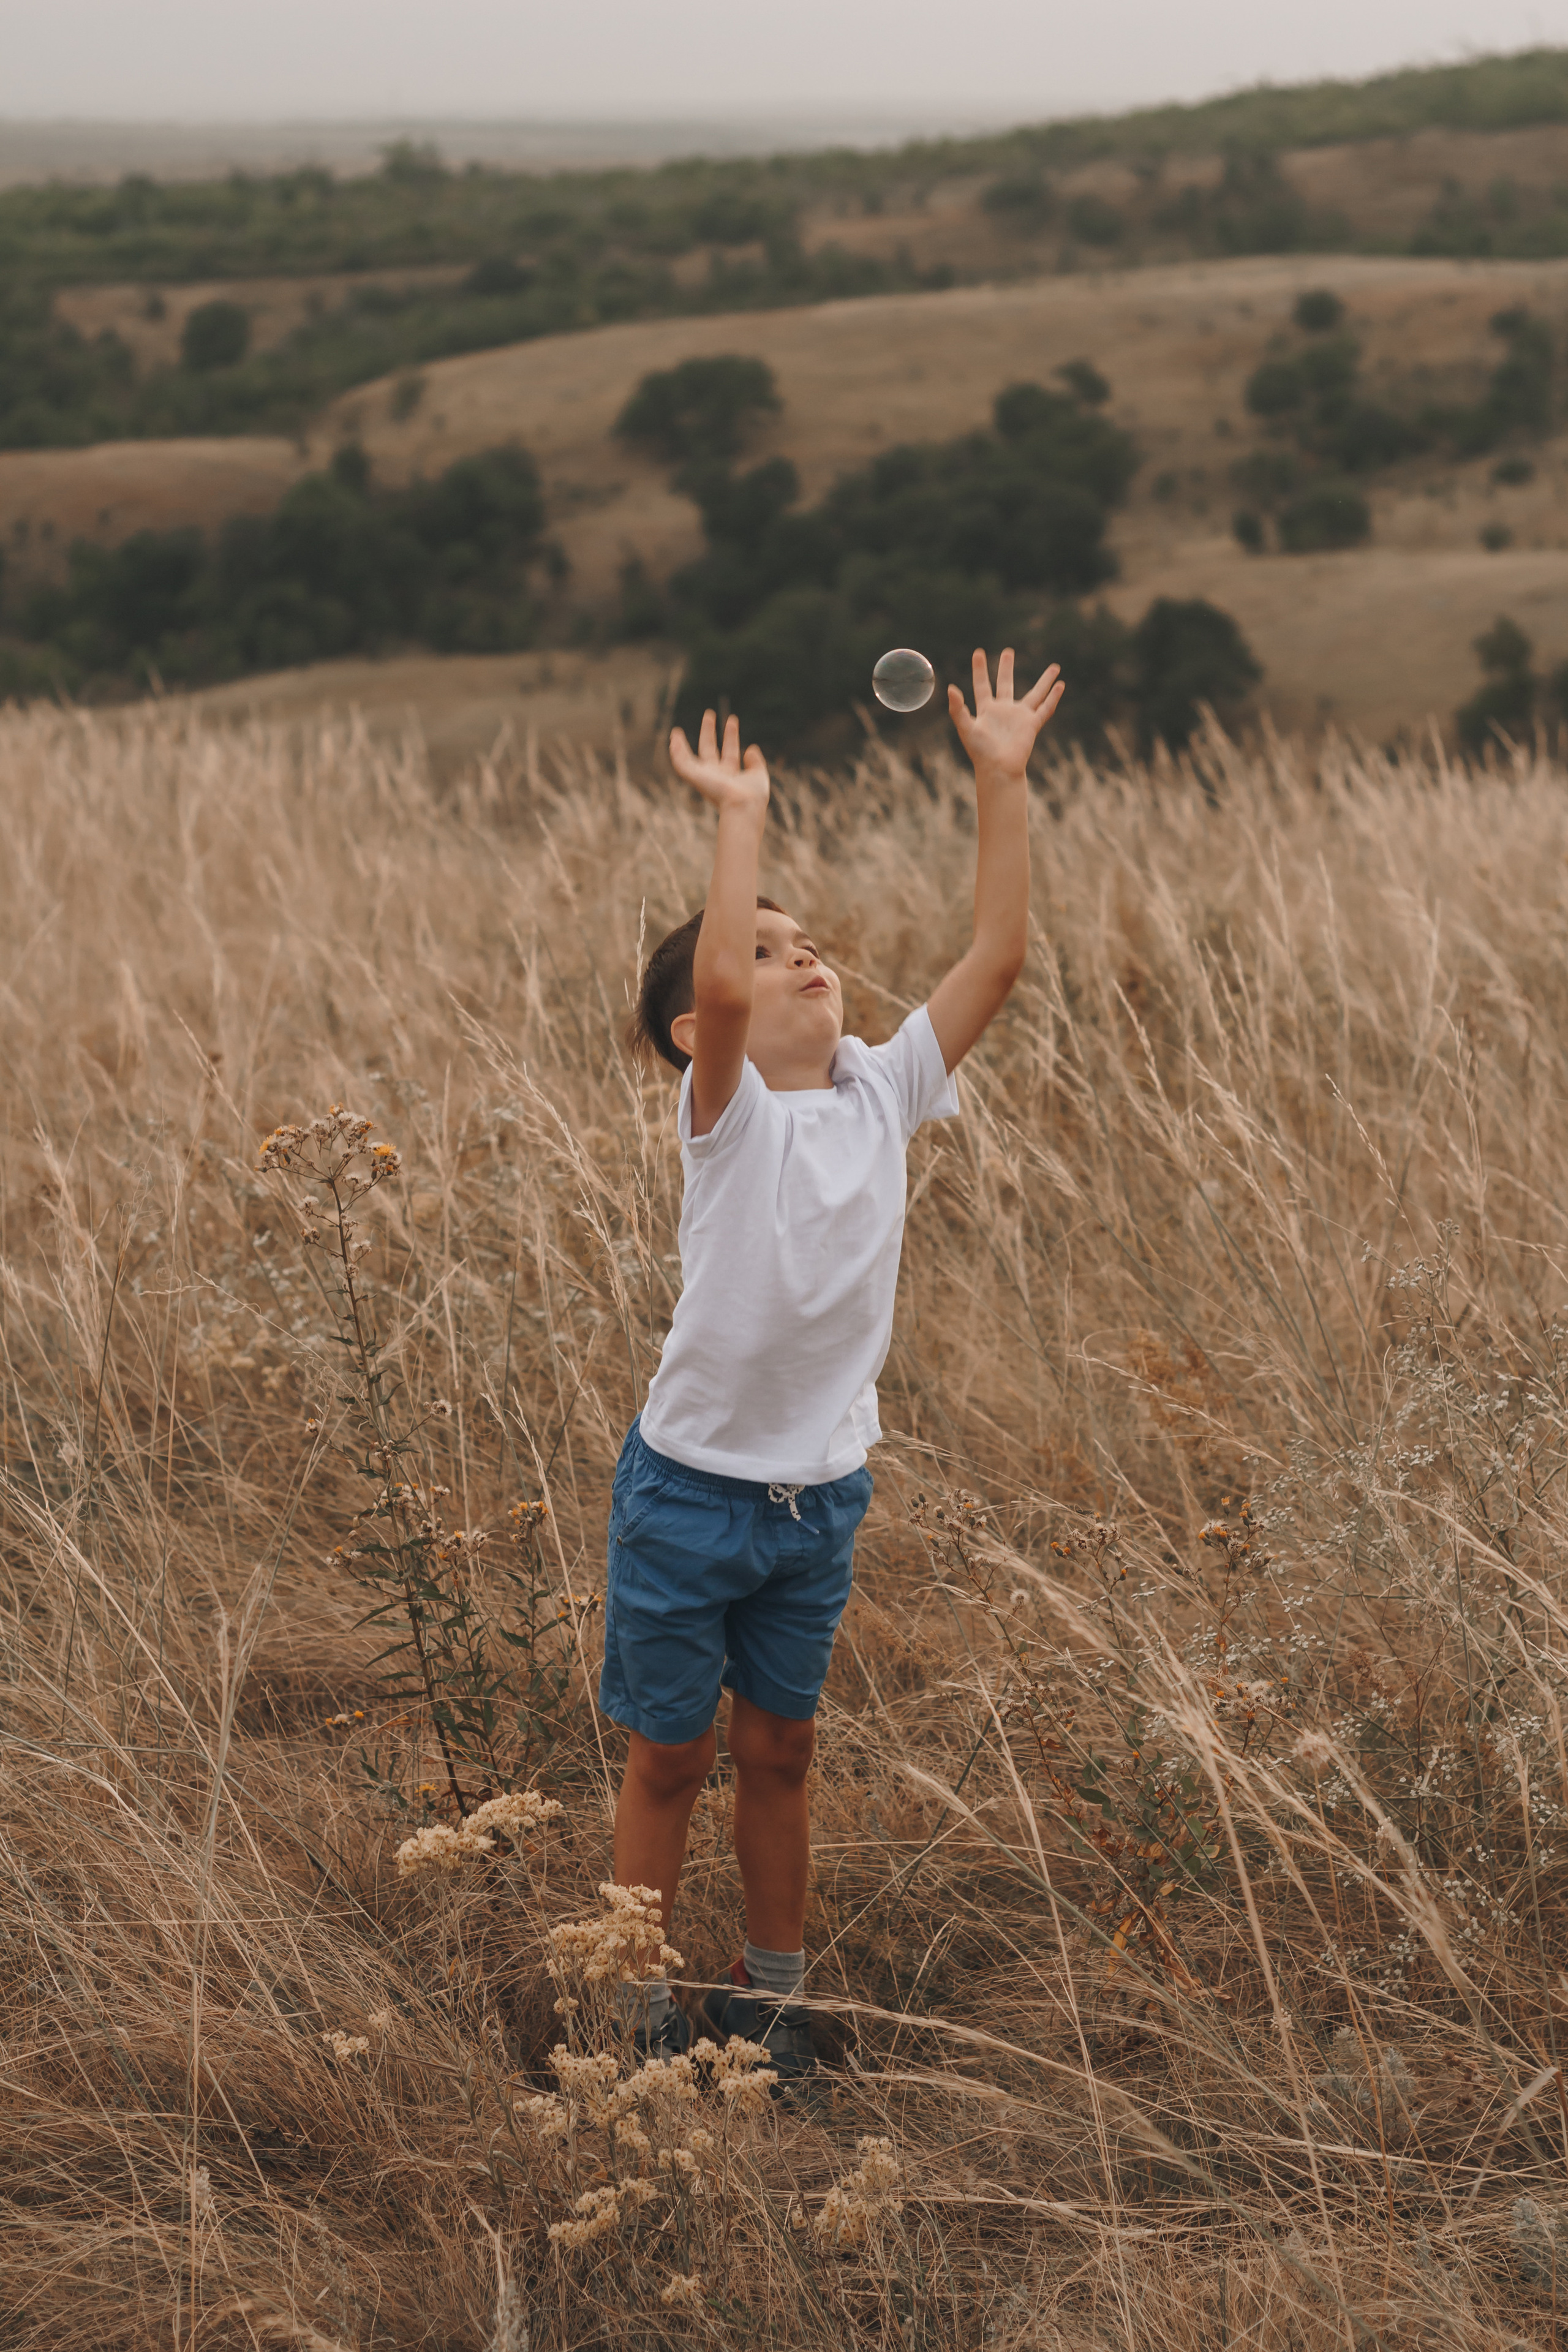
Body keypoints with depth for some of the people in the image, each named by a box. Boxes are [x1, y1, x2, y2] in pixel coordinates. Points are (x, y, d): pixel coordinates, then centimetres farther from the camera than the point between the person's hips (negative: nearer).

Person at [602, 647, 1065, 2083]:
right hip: (692, 1488, -4)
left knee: (779, 1752, 17)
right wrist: (742, 818, -28)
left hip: (823, 1493, 4)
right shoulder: (727, 1113, -14)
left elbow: (999, 957, -8)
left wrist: (1003, 781, -13)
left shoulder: (883, 1093, -1)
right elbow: (714, 982, -35)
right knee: (671, 1758, 9)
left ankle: (773, 1995, 31)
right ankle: (644, 2009, 23)